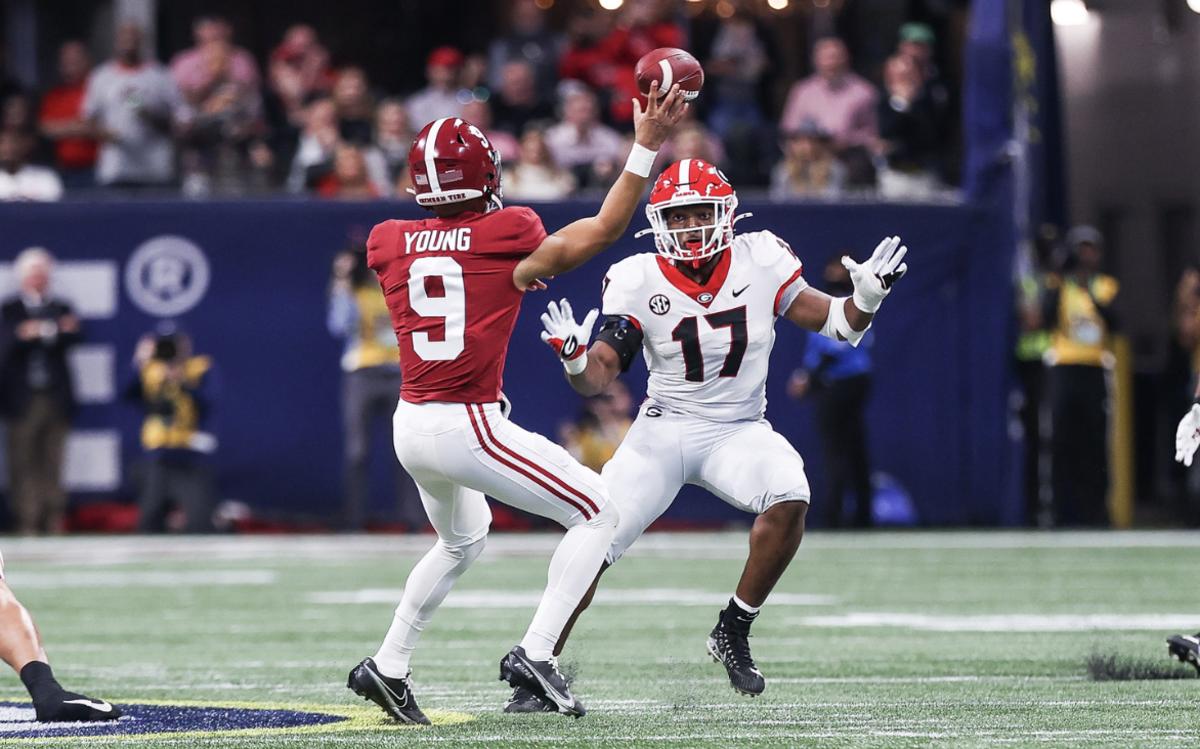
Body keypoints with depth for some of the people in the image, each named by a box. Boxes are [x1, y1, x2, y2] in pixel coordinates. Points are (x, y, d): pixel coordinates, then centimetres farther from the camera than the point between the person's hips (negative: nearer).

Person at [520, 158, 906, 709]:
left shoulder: (760, 261, -7)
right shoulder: (639, 282, -10)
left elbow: (833, 321, -3)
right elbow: (599, 376, -12)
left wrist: (866, 298, -24)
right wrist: (575, 358, -35)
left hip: (738, 430, 0)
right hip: (663, 431, 0)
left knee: (790, 498, -30)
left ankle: (733, 633, -12)